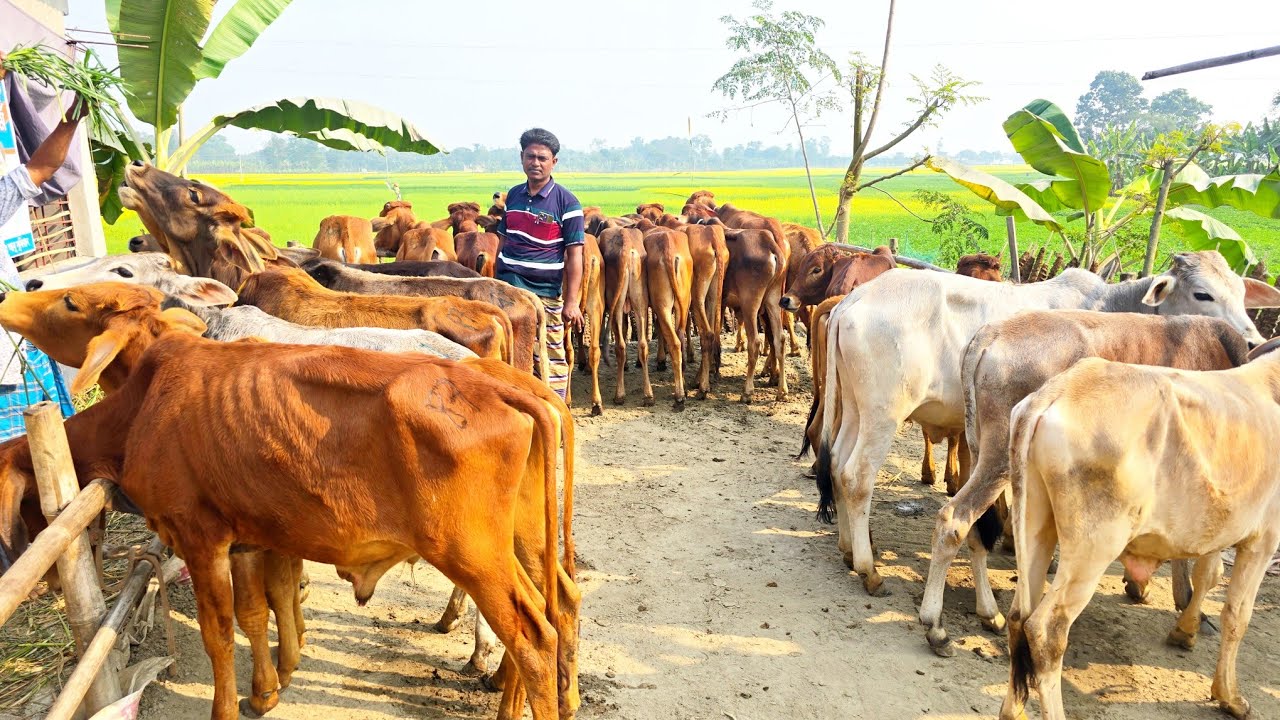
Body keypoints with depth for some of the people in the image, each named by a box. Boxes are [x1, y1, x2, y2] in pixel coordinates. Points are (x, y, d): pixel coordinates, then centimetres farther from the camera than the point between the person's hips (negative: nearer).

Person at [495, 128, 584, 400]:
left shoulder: (566, 202, -6)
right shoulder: (513, 196, 10)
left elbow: (574, 254, -8)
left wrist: (572, 301, -14)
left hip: (546, 294, -4)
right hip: (507, 290, 5)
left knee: (551, 360, 4)